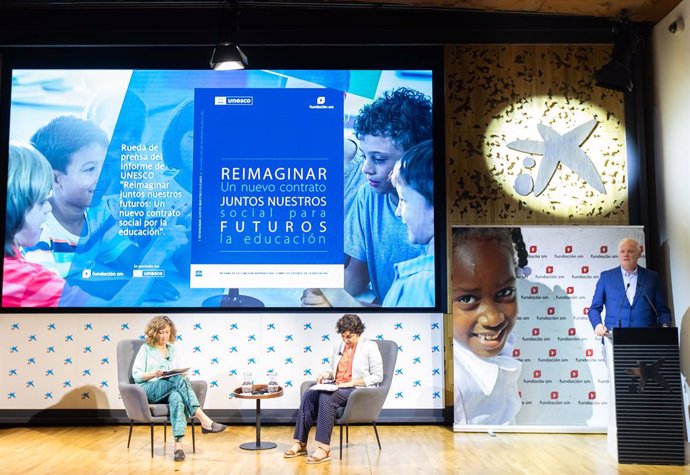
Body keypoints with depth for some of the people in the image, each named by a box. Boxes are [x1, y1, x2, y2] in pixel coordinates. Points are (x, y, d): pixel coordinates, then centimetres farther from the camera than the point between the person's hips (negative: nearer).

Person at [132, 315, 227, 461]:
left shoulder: (173, 349, 20)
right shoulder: (146, 349, 8)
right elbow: (136, 376, 1)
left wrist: (181, 373, -7)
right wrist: (152, 374, -18)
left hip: (169, 391, 3)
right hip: (149, 390, -3)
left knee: (176, 396, -38)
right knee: (180, 380, -35)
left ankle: (178, 444, -50)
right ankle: (204, 421, -43)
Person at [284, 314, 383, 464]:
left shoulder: (370, 347, -4)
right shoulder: (338, 346, 15)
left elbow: (377, 376, -8)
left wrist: (352, 382, -16)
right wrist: (327, 374, 0)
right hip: (337, 388, 7)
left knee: (326, 398, -33)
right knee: (308, 395, -20)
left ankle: (324, 448, -32)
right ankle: (300, 443, -19)